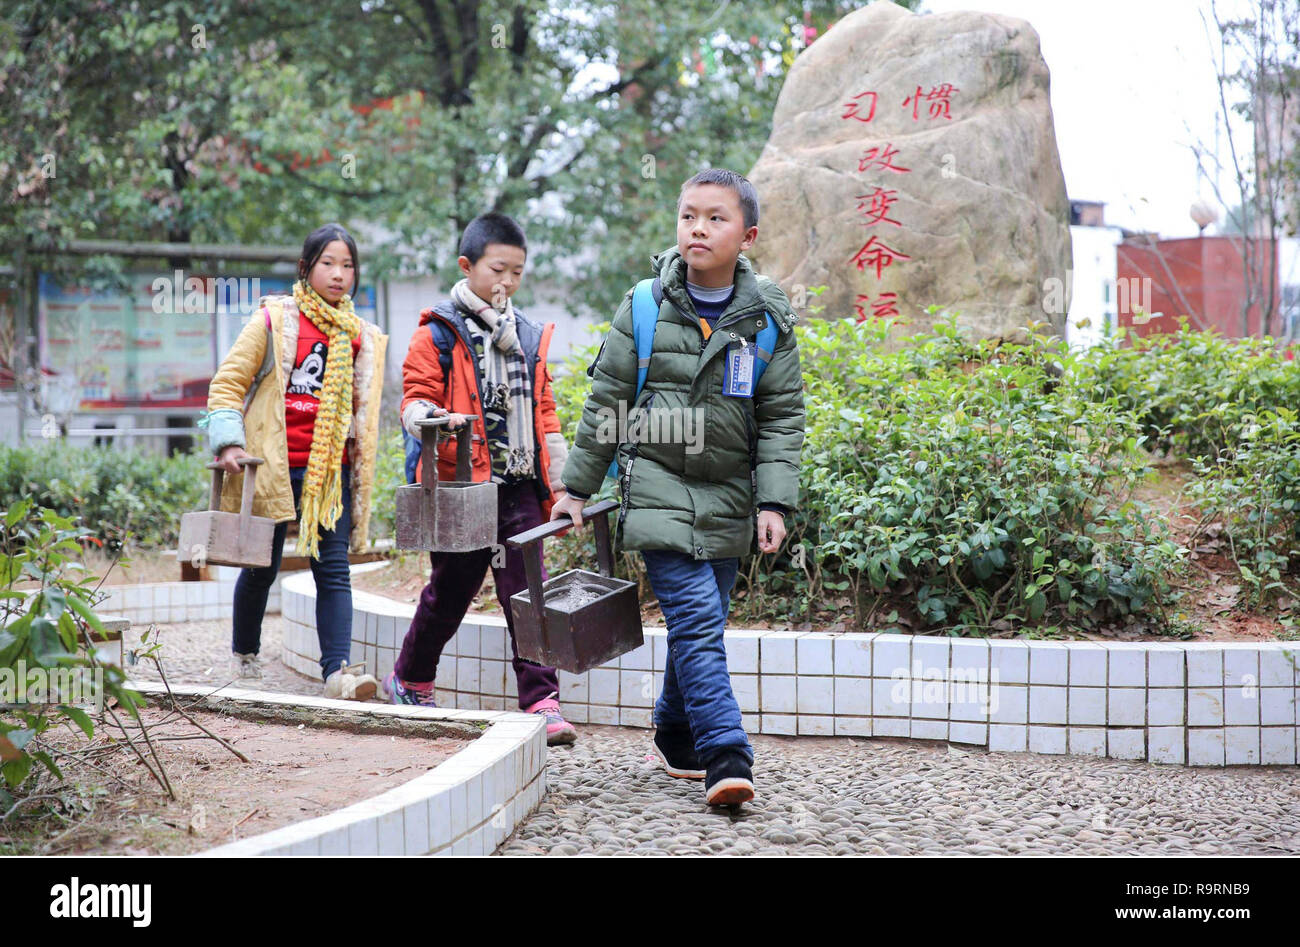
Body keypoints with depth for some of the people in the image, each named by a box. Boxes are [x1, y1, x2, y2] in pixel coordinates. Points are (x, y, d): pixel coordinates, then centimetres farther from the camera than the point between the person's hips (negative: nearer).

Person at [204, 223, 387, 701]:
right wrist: (228, 442, -12)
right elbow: (227, 383, 0)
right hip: (274, 464, -3)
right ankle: (243, 652, 32)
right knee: (262, 567, 9)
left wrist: (361, 474, 17)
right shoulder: (275, 321, -1)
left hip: (330, 470, 3)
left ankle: (337, 670, -15)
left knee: (333, 569, -8)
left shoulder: (362, 336, 12)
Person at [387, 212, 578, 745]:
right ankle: (410, 681, 32)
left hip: (519, 488, 4)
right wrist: (435, 418, -30)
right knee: (450, 591, 9)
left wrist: (560, 483, 16)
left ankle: (541, 702, -4)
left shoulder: (529, 339, 15)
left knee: (529, 594, -5)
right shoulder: (437, 335, -1)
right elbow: (415, 399, -7)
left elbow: (545, 416, 19)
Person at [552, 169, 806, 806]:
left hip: (728, 500, 3)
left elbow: (782, 419, 4)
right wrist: (577, 487, 7)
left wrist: (774, 502, -5)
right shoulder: (644, 308, -2)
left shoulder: (767, 320, 2)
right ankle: (725, 755, -16)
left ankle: (675, 734, 30)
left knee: (701, 621, 10)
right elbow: (606, 401, 5)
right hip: (659, 486, -3)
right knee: (696, 616, -14)